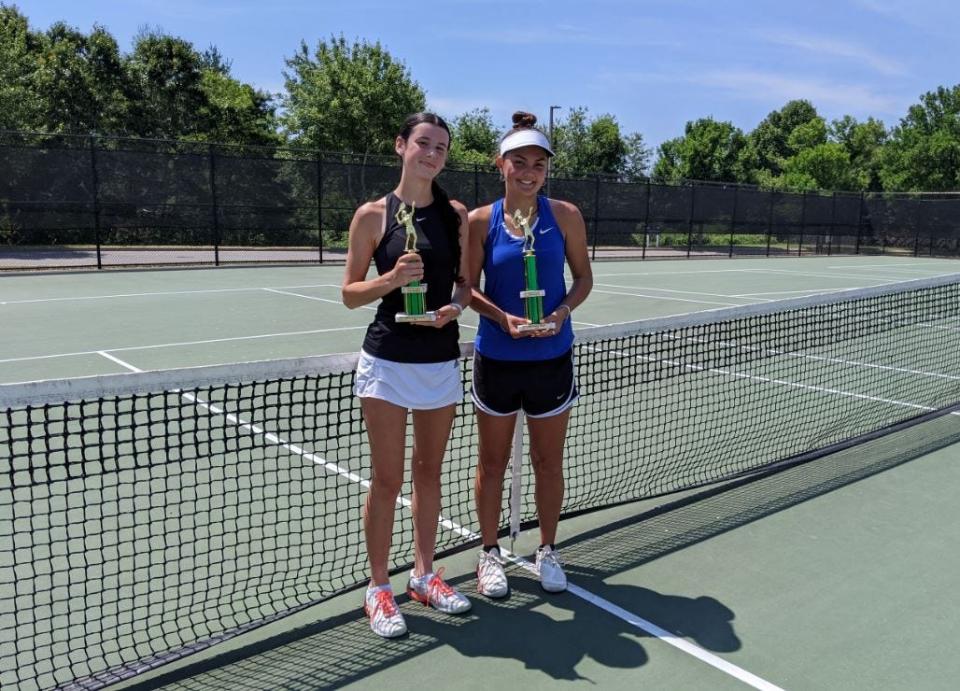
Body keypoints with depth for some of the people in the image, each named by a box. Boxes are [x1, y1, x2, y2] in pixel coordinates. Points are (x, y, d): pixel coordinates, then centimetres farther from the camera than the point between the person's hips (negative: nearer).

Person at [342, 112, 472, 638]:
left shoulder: (457, 214, 5)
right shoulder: (373, 215, -4)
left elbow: (465, 282, 11)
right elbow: (350, 294, -2)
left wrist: (455, 306, -10)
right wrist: (391, 279, -19)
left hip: (442, 359, 4)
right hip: (388, 360, -3)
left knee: (428, 472, 14)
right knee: (387, 480, 2)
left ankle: (424, 575, 30)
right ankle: (378, 589, 19)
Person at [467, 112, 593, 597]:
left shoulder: (565, 216, -2)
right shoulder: (481, 221, -4)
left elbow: (583, 277, 5)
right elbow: (468, 287, -1)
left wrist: (563, 310, -14)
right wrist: (501, 317, -18)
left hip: (551, 359, 1)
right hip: (496, 359, 0)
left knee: (548, 461, 12)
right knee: (492, 461, 11)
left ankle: (547, 550, 31)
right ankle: (490, 553, 29)